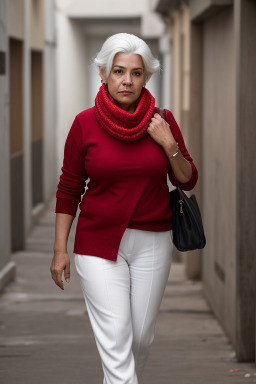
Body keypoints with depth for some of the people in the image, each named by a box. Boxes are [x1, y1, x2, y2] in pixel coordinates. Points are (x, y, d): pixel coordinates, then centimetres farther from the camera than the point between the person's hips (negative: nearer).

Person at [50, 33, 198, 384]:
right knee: (115, 340, -9)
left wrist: (169, 146, -14)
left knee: (142, 336, 11)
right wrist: (60, 249, -2)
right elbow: (69, 190, 1)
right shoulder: (85, 124, -6)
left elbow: (188, 181, 3)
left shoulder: (162, 121, -2)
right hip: (99, 242, -2)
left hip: (152, 242, 2)